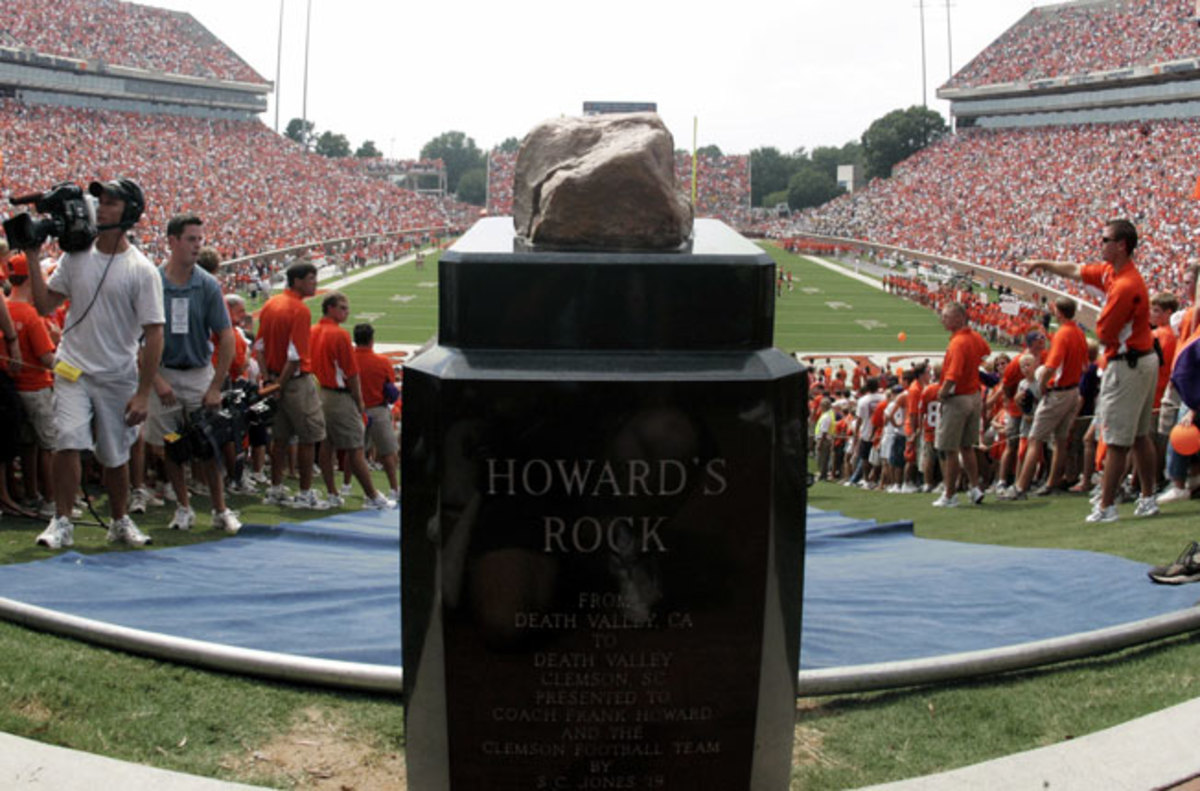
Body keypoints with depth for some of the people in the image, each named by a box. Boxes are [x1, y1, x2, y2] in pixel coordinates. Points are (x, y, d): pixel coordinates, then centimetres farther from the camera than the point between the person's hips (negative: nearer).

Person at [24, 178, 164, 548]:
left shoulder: (141, 270, -9)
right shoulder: (76, 255, 3)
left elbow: (154, 333, -10)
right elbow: (45, 305, 7)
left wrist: (143, 393, -13)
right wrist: (33, 258, -1)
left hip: (119, 378, -2)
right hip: (74, 369, 2)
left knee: (116, 456, 10)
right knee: (68, 442, -14)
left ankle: (120, 521, 30)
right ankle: (62, 522, -2)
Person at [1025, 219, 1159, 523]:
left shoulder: (1125, 286, -24)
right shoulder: (1109, 271, 6)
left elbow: (1103, 335, -19)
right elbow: (1077, 271, 24)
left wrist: (1102, 319, 2)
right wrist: (1043, 264, 33)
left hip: (1126, 365, -10)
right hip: (1144, 360, 10)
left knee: (1116, 442, -5)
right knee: (1140, 436, 16)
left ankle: (1106, 507, -1)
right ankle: (1148, 499, 22)